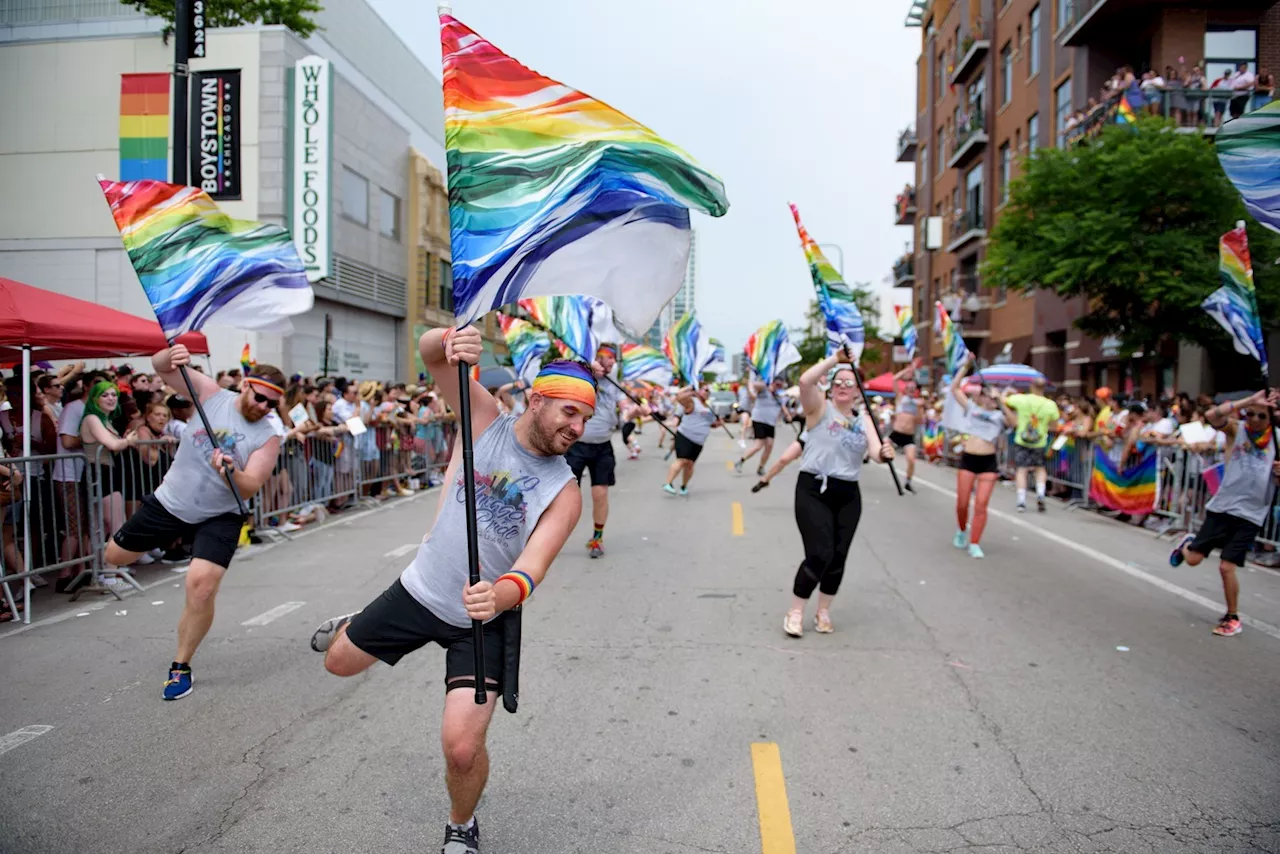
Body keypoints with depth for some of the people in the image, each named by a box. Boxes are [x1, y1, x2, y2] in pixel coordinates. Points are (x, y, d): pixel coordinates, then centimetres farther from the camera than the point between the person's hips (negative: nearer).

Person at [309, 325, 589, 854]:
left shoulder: (563, 492, -17)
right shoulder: (485, 418, -13)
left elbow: (530, 570, -29)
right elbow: (429, 352, -23)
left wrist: (502, 593, -51)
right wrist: (452, 341, -47)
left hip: (486, 620, -2)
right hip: (420, 589, 3)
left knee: (462, 747, -11)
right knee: (339, 662, 21)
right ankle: (347, 627, 60)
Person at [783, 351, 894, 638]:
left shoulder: (864, 419, 9)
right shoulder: (820, 408, -3)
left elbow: (875, 451, -5)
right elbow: (805, 381, -22)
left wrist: (884, 453, -28)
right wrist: (836, 358, -20)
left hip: (848, 494, 5)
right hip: (814, 489, -5)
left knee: (838, 557, 7)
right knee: (819, 554, -11)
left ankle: (823, 611, 27)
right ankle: (795, 612, 6)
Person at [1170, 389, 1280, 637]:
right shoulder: (1236, 429, -3)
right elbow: (1211, 416, -25)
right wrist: (1249, 401, -29)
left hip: (1250, 514, -1)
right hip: (1222, 506, 1)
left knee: (1226, 567, -5)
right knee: (1193, 558, 4)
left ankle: (1233, 618, 16)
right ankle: (1187, 543, 41)